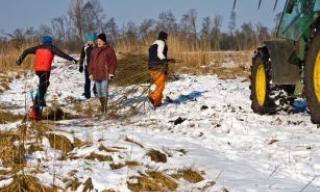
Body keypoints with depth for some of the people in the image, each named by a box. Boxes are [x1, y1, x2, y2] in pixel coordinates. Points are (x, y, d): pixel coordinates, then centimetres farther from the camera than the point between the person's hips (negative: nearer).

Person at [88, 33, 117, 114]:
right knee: (99, 92, 9)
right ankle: (102, 107, 21)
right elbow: (91, 62, 16)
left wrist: (111, 72, -10)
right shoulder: (94, 50, 13)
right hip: (96, 74, 5)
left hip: (105, 74, -5)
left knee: (104, 91, -11)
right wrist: (90, 73, 9)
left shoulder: (109, 49, -1)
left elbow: (113, 62, -1)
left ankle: (105, 109, -8)